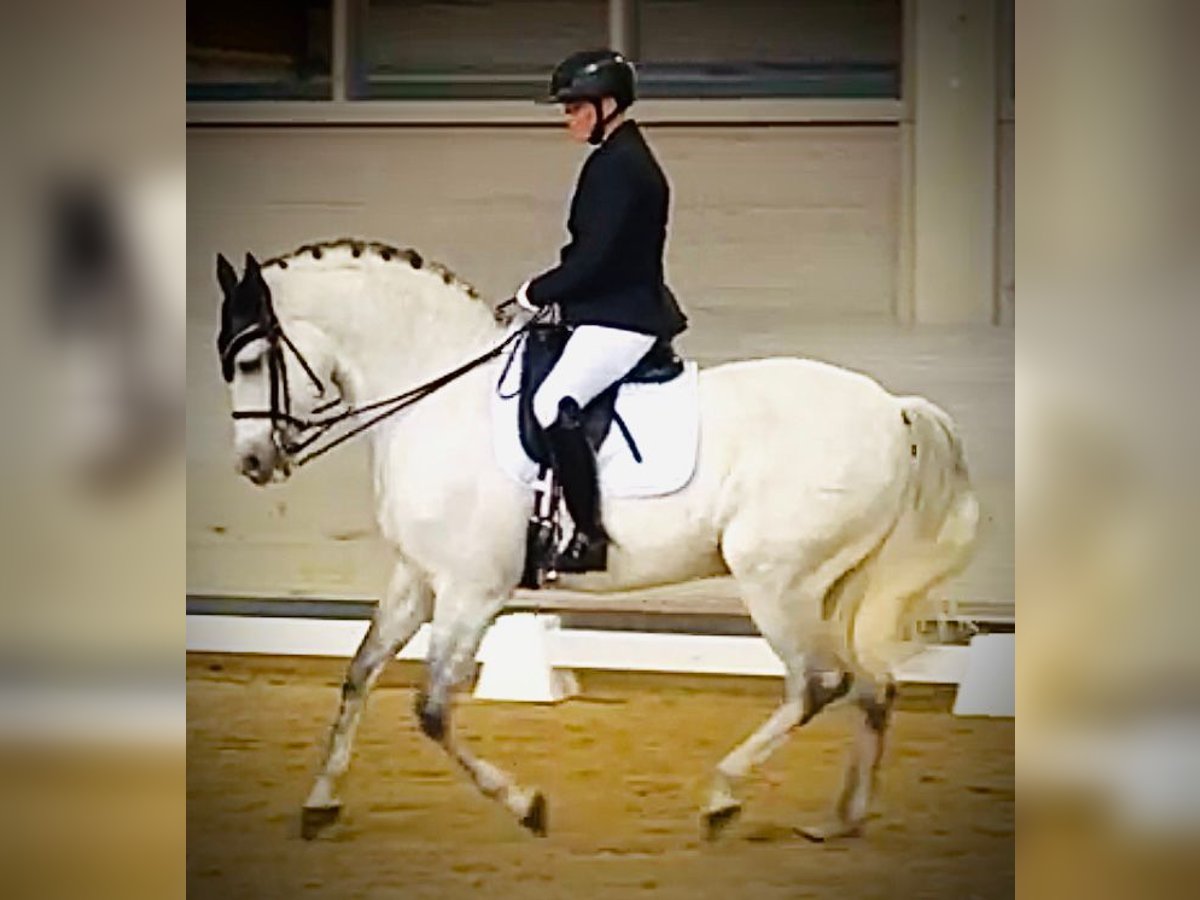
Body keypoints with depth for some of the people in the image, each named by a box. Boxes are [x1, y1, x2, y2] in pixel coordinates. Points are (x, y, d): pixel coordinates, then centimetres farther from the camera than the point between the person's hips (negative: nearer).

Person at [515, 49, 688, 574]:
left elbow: (595, 256, -21)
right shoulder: (619, 160, 17)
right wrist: (551, 291, 12)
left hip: (621, 318, -11)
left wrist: (539, 292, -10)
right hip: (616, 311, 11)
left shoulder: (619, 166, -15)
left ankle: (589, 535, -22)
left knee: (554, 402, -24)